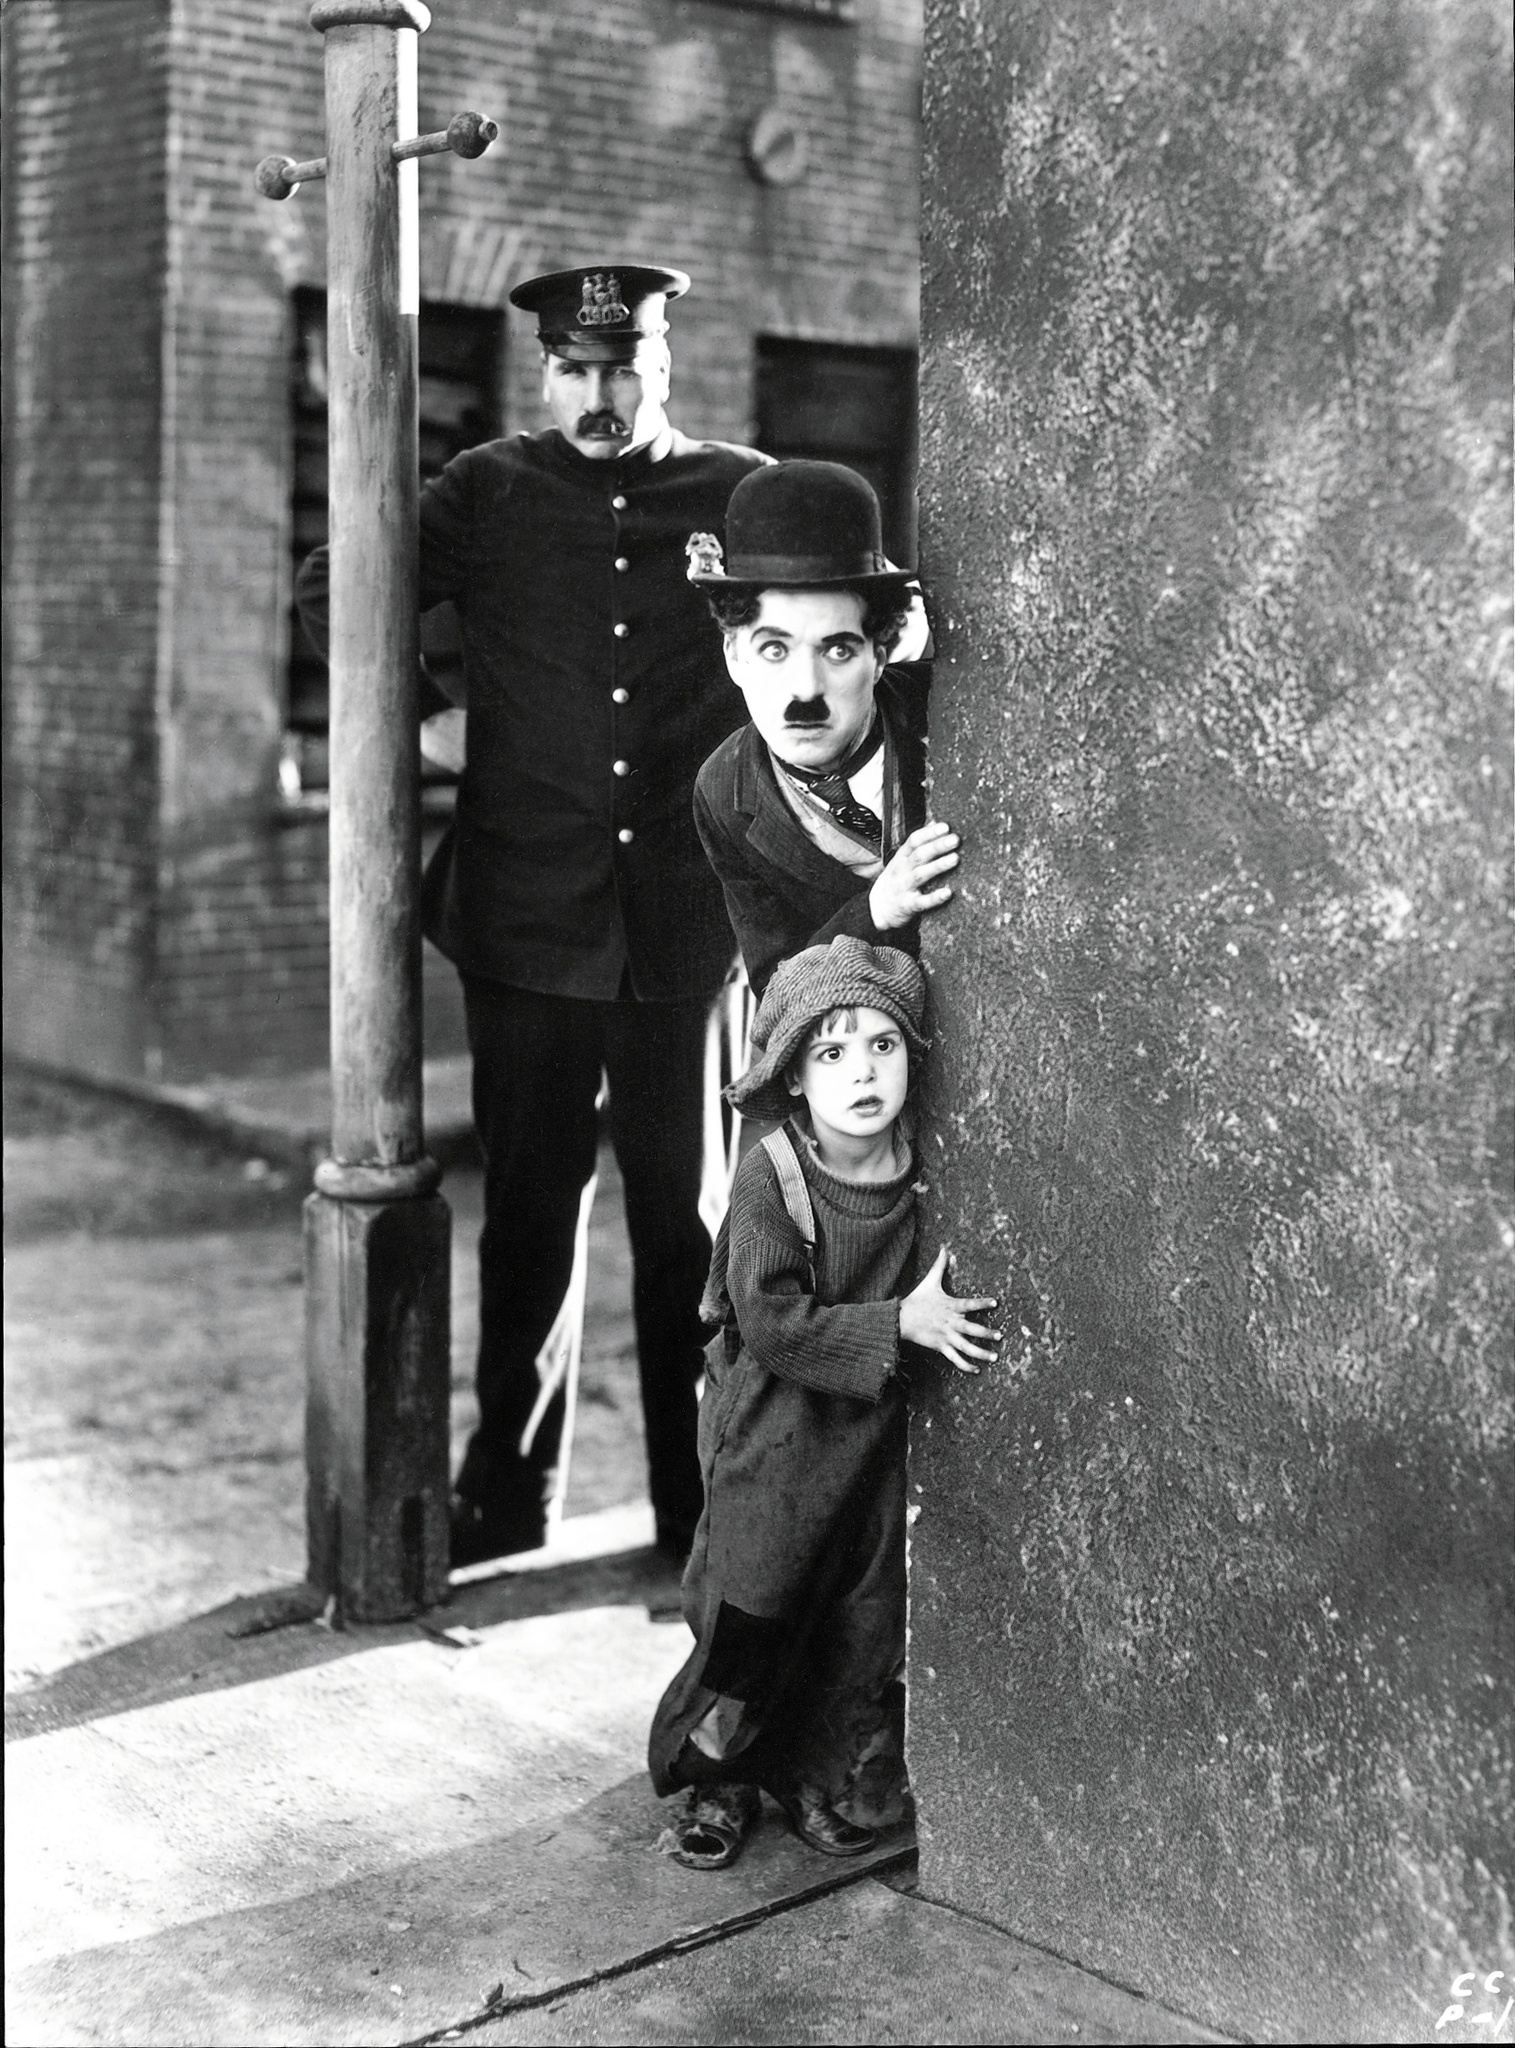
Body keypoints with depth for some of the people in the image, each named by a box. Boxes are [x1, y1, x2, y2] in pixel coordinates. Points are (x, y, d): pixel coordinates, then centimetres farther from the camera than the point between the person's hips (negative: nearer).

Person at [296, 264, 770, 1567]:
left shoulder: (744, 497, 4)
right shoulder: (489, 495, 5)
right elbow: (332, 595, 14)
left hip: (689, 923, 0)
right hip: (531, 921, 1)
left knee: (687, 1213, 6)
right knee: (529, 1210, 8)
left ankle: (699, 1501, 18)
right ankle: (506, 1493, 21)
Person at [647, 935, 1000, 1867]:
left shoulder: (925, 1170, -5)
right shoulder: (770, 1177, -17)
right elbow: (773, 1325, -21)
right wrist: (899, 1323, -24)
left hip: (880, 1432, 4)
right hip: (777, 1433, -4)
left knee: (870, 1611, 7)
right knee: (752, 1611, -1)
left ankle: (827, 1778, 27)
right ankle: (715, 1783, 20)